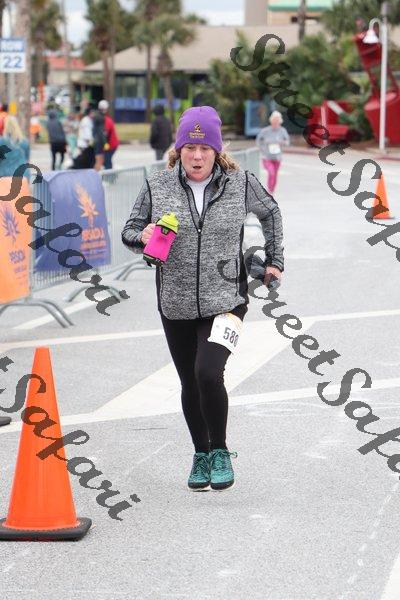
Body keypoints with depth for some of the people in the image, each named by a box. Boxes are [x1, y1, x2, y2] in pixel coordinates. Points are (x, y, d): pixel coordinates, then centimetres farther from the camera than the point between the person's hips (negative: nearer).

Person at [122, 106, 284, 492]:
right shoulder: (158, 187, -1)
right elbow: (129, 232, 6)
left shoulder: (239, 183, -2)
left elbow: (269, 212, 18)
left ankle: (220, 451, 3)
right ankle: (201, 455, 31)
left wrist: (274, 260, 18)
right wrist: (144, 237, -17)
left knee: (208, 374, -19)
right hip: (176, 304, 2)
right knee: (190, 384, 10)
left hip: (225, 299, -2)